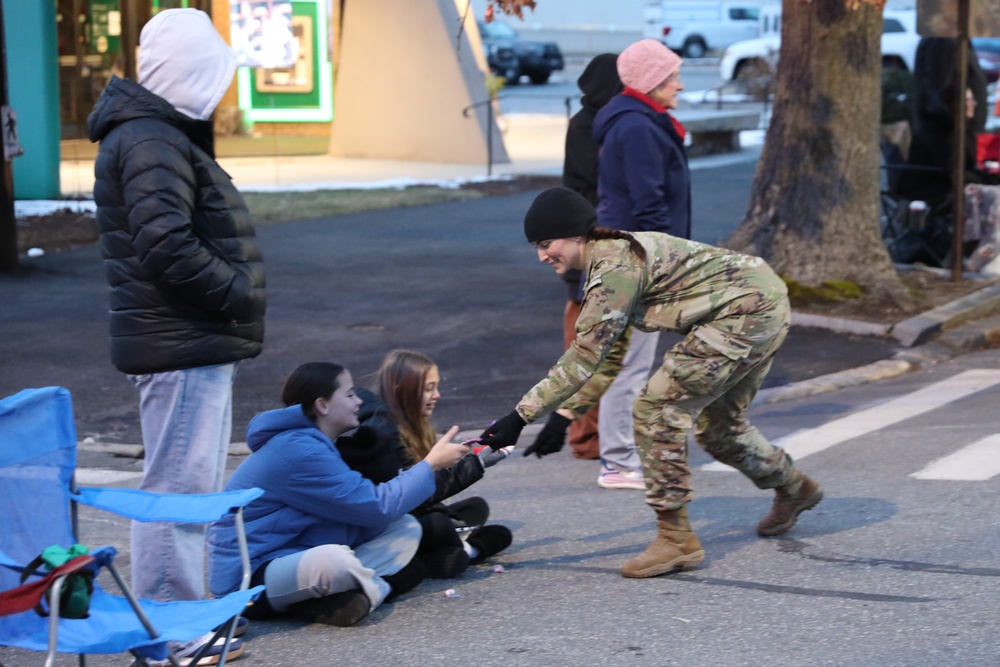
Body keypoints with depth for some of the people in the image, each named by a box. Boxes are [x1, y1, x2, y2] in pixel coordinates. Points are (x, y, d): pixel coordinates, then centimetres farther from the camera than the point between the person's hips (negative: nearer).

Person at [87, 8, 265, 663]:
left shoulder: (168, 135, 18)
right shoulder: (150, 143, -16)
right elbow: (166, 247, -25)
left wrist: (236, 293, 10)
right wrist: (237, 292, -16)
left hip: (200, 346, 11)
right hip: (181, 346, -11)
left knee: (193, 486, 18)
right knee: (180, 487, -7)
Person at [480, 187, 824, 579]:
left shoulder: (615, 265, -20)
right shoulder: (611, 258, 12)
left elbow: (585, 355, -23)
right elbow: (607, 357, 17)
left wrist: (522, 416, -21)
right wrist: (563, 417, 13)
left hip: (746, 311, -11)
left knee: (657, 408, -12)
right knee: (716, 422, 24)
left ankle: (676, 539, -7)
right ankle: (793, 490, 48)